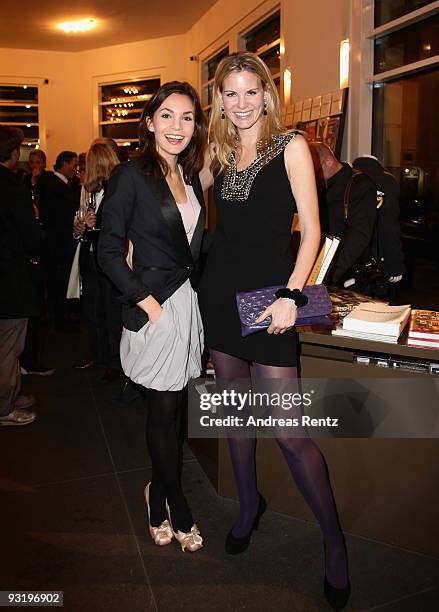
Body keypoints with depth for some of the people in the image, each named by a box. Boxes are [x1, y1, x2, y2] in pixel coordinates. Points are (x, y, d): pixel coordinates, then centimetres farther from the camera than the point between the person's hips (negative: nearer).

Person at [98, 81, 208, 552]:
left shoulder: (189, 176, 12)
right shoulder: (131, 175, -9)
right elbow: (109, 252, -12)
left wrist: (196, 291, 5)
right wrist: (149, 303, -16)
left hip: (188, 302, 7)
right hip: (156, 308, -6)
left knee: (174, 409, 14)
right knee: (164, 412, 6)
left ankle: (158, 495, 35)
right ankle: (177, 510, 26)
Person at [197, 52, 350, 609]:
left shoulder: (290, 146, -2)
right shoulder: (220, 153, 13)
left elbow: (310, 229, -9)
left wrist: (292, 295, -21)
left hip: (268, 294, -6)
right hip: (220, 290, 6)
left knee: (288, 431, -7)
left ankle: (334, 541, 15)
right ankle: (249, 505, 37)